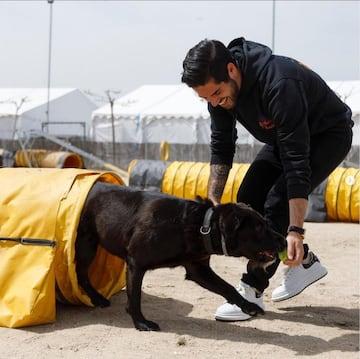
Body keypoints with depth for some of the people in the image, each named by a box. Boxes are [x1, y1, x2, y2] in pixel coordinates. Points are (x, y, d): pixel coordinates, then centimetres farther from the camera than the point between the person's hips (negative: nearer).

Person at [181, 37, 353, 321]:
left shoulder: (279, 85, -40)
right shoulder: (219, 86, -17)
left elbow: (296, 162, -40)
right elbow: (222, 146, -4)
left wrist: (296, 231, -42)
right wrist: (213, 200, -12)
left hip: (329, 135, -8)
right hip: (284, 136, 8)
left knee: (277, 203, -21)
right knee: (248, 199, 0)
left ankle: (252, 292, -10)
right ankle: (304, 261, 15)